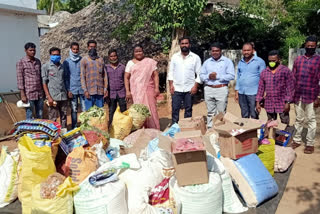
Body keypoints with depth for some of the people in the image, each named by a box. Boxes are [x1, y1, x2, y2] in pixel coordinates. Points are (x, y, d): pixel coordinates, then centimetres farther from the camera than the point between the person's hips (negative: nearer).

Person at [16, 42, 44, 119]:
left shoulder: (38, 61, 11)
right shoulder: (21, 62, -5)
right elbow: (19, 79, -8)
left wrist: (43, 91, 14)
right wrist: (22, 95, -13)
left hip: (39, 93, 5)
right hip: (29, 94, -5)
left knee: (40, 116, 11)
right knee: (29, 117, 3)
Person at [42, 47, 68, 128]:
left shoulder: (62, 66, 13)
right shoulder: (46, 66, 0)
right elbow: (44, 83, -3)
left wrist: (67, 92, 7)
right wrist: (49, 97, -10)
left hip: (63, 96, 4)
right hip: (53, 97, -4)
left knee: (64, 117, 10)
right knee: (53, 118, 0)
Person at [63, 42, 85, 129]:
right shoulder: (66, 62, 5)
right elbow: (66, 77, 5)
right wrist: (68, 90, -1)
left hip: (82, 89, 0)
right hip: (72, 89, 0)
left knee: (85, 109, -2)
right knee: (74, 110, 6)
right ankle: (74, 128, 15)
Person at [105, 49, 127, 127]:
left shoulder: (122, 67, 8)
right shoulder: (106, 68, 6)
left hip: (121, 92, 0)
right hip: (111, 93, 0)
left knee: (123, 111, 0)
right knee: (111, 112, 6)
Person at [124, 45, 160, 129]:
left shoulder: (150, 62, 8)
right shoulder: (130, 63, 10)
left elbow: (155, 75, 4)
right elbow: (126, 78, 7)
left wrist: (156, 88, -7)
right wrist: (127, 91, -2)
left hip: (148, 89, 0)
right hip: (136, 91, 1)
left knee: (151, 109, -3)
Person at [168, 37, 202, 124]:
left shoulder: (195, 57, 1)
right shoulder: (175, 57, 7)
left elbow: (199, 74, 1)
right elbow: (171, 72, 8)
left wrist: (195, 86, -8)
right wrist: (171, 85, -1)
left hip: (189, 89, -1)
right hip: (176, 88, 1)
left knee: (188, 109, 7)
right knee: (175, 109, 2)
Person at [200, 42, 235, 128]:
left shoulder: (227, 61, 3)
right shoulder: (207, 62, 15)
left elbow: (231, 76, -7)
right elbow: (201, 75, 11)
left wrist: (217, 76, -12)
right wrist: (208, 76, -10)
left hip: (222, 89, -3)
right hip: (208, 89, 3)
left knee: (221, 112, -3)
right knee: (210, 112, 8)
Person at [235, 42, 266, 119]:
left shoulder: (259, 61, -1)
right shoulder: (240, 62, 15)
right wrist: (236, 92, 12)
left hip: (253, 93, -5)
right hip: (241, 93, 5)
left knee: (254, 116, -2)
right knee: (244, 116, 12)